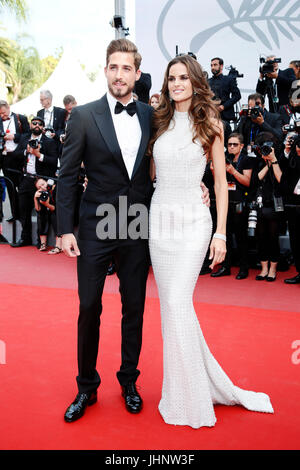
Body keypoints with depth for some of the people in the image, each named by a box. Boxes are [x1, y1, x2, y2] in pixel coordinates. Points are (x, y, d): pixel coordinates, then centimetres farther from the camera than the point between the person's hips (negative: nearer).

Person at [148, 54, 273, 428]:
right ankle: (192, 383, 24)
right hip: (159, 218, 4)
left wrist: (221, 233, -6)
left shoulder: (209, 124, 1)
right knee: (171, 306, 6)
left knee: (177, 302, -12)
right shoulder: (159, 122, 10)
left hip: (193, 220, -4)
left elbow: (221, 182, 1)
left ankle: (188, 399, 5)